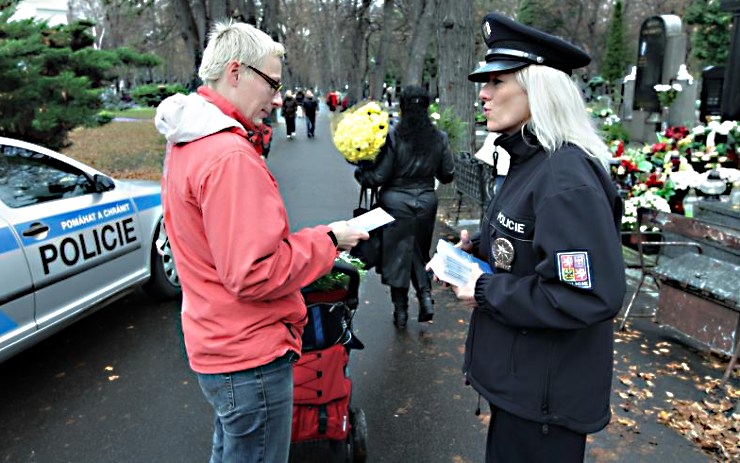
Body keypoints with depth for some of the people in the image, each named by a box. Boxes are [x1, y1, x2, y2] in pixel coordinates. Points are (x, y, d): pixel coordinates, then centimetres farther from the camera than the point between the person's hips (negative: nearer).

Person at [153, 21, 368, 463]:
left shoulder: (188, 141, 8)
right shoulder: (230, 154, -25)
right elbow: (254, 274, -27)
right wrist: (328, 240, -15)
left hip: (219, 342, 10)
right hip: (251, 356, -10)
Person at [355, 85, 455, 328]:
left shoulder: (393, 136, -12)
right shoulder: (439, 137, 0)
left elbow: (379, 176, -14)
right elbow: (447, 175, 6)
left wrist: (359, 172, 5)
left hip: (396, 202, -3)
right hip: (426, 202, 4)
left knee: (397, 253, 8)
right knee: (420, 253, 20)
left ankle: (400, 311, 18)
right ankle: (425, 295, 4)